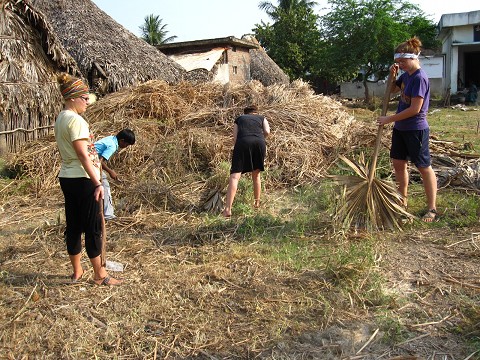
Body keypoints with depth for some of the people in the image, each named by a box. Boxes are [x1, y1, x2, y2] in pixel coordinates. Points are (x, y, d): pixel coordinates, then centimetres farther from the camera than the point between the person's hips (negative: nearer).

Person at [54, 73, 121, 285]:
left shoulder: (60, 119, 12)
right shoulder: (75, 120, -16)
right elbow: (83, 155, -22)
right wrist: (97, 183, -24)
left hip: (67, 178, 9)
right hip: (82, 179, -9)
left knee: (73, 226, 13)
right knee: (93, 227, -1)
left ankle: (77, 272, 24)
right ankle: (100, 275, 7)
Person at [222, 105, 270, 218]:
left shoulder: (239, 119, 29)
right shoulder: (262, 118, 30)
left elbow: (235, 138, 15)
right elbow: (267, 131, 10)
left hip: (242, 142, -1)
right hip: (259, 143, 2)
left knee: (235, 175, -10)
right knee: (256, 175, 21)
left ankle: (228, 209, -23)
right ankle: (257, 203, 30)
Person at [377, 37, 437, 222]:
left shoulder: (420, 78, -20)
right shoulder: (406, 75, 6)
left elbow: (415, 109, -24)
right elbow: (392, 89, 24)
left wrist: (389, 119, -18)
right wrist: (392, 75, 4)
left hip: (415, 130, -9)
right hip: (400, 127, 9)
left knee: (424, 167, 0)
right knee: (398, 163, 14)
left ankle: (432, 208, 10)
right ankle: (403, 201, 30)